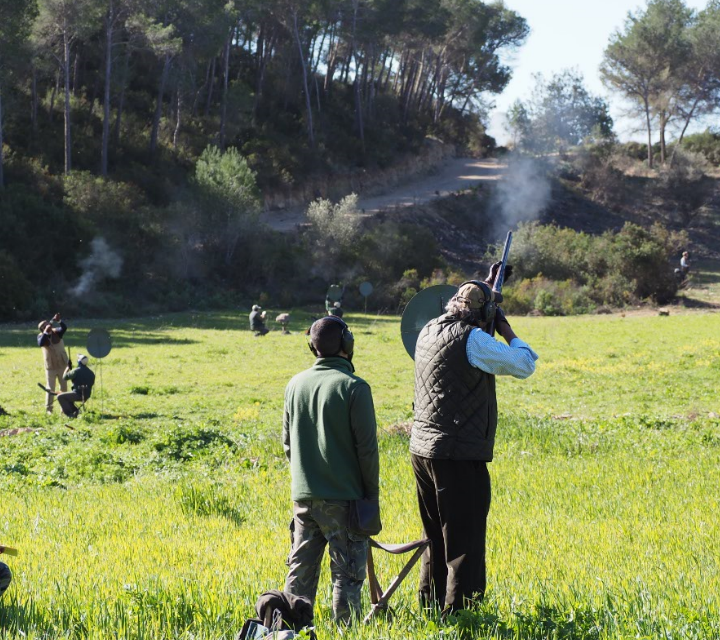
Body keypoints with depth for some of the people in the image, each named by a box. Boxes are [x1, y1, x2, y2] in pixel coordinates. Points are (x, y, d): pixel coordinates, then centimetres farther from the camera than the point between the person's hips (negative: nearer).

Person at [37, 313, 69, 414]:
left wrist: (59, 320, -45)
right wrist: (46, 332, -41)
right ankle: (48, 409, 9)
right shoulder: (41, 336, -11)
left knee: (64, 387, 9)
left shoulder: (56, 332, -8)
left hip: (62, 365, 2)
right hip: (50, 367, -2)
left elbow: (64, 328, -27)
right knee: (50, 389, 2)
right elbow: (40, 344, -32)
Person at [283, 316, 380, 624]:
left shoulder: (295, 384, 6)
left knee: (301, 569, 13)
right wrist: (372, 493, -2)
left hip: (303, 495, 5)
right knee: (347, 573, 1)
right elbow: (367, 447, -11)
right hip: (342, 497, -5)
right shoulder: (353, 387, -12)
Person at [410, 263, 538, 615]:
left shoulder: (429, 331, 9)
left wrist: (486, 287, 35)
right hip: (458, 456, -9)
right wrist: (507, 330, 3)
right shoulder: (471, 339, -16)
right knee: (463, 543, -3)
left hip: (422, 450, 9)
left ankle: (431, 607, 25)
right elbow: (524, 365, -11)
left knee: (437, 538, 18)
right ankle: (457, 613, -2)